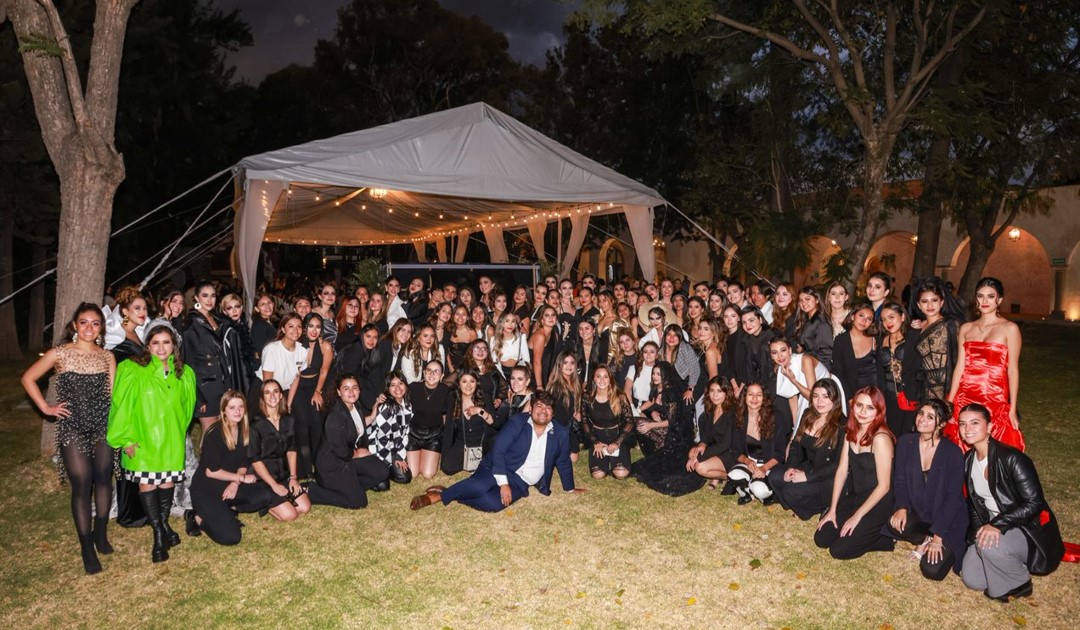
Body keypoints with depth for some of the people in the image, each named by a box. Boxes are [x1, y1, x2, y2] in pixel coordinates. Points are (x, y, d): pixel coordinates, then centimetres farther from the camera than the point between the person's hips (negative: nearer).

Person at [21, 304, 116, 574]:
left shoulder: (107, 357, 4)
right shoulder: (59, 353, -3)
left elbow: (113, 394, 4)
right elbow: (28, 379, 5)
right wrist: (46, 408, -1)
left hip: (102, 426, 3)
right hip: (72, 428, -3)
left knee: (103, 480, 7)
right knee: (81, 485, -3)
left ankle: (100, 533, 27)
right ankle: (87, 547, 9)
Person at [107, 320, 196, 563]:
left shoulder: (184, 373, 4)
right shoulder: (132, 370, -11)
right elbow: (121, 406, -11)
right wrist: (125, 438, -12)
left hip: (171, 440, 3)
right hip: (142, 441, -3)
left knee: (168, 482, 10)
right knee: (147, 483, 1)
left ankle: (164, 524, 32)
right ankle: (159, 534, 14)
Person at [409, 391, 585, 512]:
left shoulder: (561, 433, 2)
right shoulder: (518, 423, -6)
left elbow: (563, 462, 17)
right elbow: (498, 450, -11)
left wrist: (570, 488, 24)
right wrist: (503, 483, -19)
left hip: (519, 484, 2)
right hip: (499, 470, -2)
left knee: (493, 503, -30)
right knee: (480, 486, -37)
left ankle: (441, 496, -14)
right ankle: (444, 493, -12)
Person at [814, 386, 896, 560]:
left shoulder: (880, 438, -23)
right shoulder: (851, 432, 1)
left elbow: (883, 485, -20)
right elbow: (842, 471, 3)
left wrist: (857, 516, -14)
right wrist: (832, 510, 1)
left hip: (877, 504, -7)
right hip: (853, 497, 7)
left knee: (839, 550, -8)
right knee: (821, 539, 3)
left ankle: (887, 537, 9)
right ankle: (864, 532, 21)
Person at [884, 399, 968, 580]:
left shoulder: (953, 452, -17)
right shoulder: (905, 442, -6)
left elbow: (953, 497, -15)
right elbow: (899, 480, 1)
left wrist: (938, 536, -17)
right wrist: (901, 507, -18)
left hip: (948, 520, -3)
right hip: (917, 513, 4)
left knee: (933, 571, -19)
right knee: (894, 525, -30)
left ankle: (948, 549, 15)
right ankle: (925, 540, 3)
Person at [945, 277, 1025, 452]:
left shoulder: (1009, 329, 0)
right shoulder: (966, 329, 10)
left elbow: (1013, 369, -3)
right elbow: (960, 367, 9)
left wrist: (1012, 409, -6)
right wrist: (949, 403, 5)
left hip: (995, 399, -3)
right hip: (964, 398, 3)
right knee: (962, 451, 5)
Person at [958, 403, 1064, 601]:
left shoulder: (1011, 458, -22)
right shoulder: (968, 461, 1)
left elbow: (1034, 502, -23)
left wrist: (997, 525, -30)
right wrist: (980, 528, -7)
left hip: (1028, 529, -6)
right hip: (990, 527, 6)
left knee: (988, 546, -35)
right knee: (971, 579, -8)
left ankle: (1019, 584, -5)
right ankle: (1011, 562, 19)